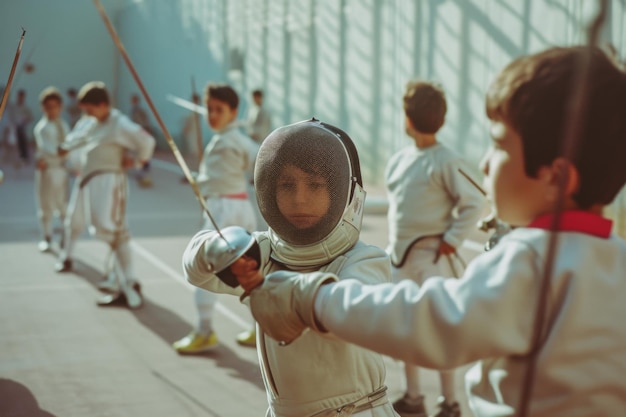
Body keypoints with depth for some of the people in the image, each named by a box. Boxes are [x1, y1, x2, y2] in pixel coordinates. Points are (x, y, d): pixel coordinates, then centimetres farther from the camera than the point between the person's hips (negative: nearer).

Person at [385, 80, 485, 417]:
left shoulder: (446, 160, -14)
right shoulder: (399, 159, 7)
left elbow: (474, 203, -12)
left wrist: (451, 240, -13)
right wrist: (394, 243, 12)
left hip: (431, 257, -7)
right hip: (400, 255, 7)